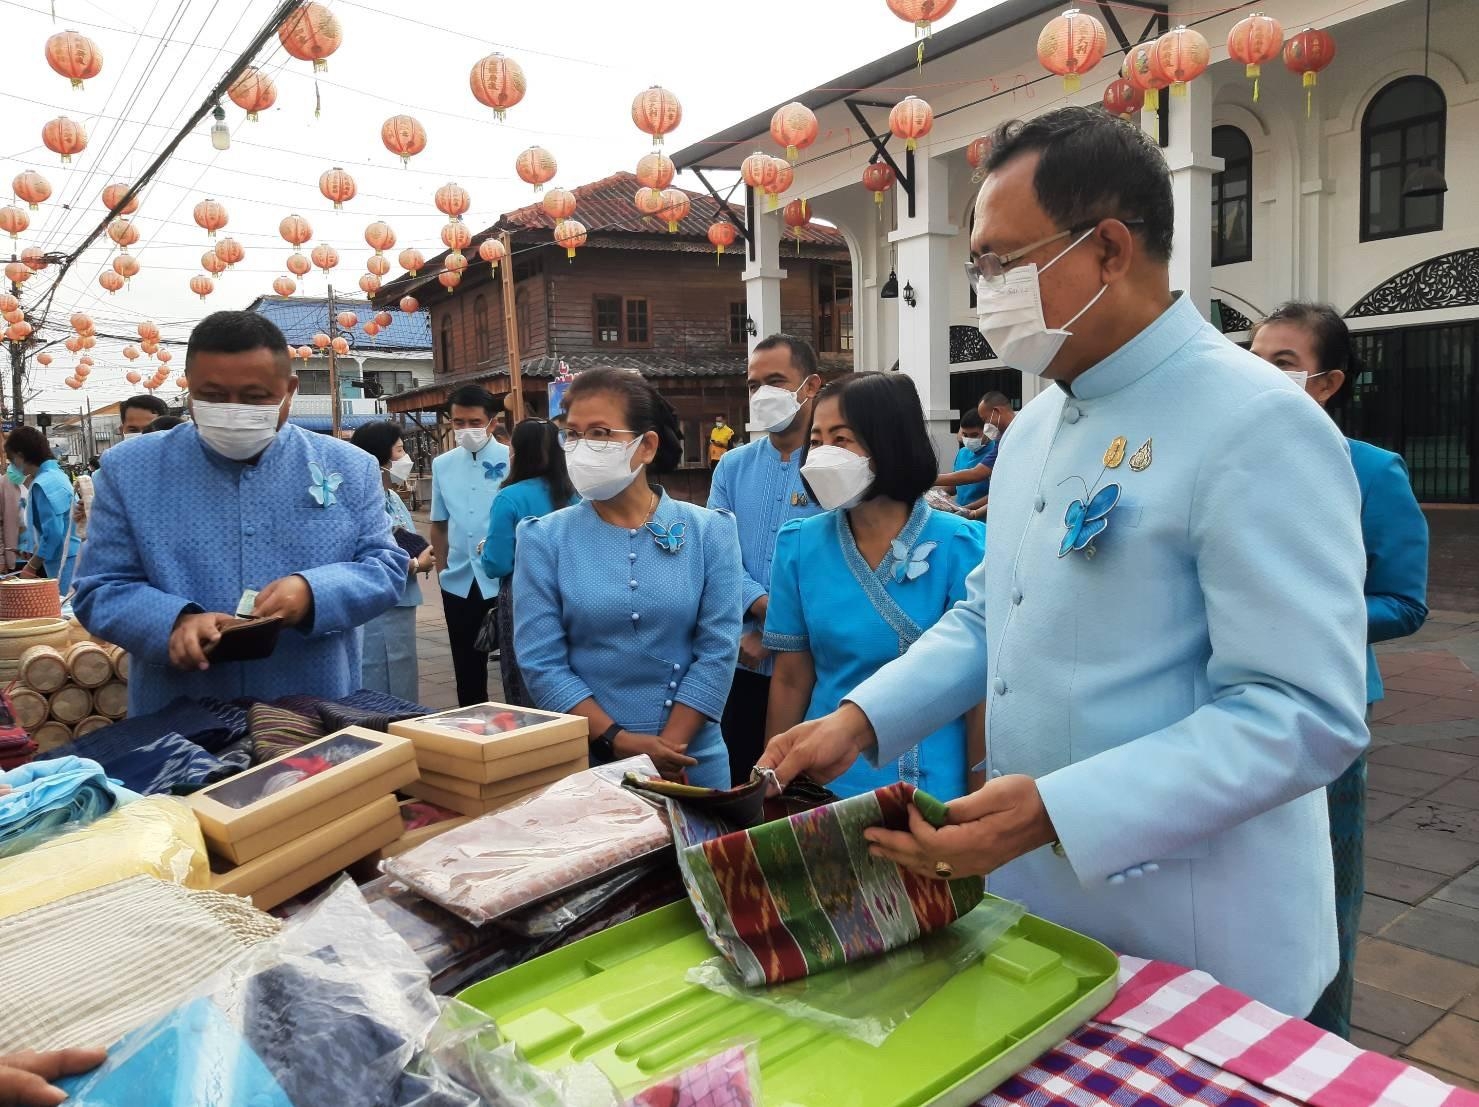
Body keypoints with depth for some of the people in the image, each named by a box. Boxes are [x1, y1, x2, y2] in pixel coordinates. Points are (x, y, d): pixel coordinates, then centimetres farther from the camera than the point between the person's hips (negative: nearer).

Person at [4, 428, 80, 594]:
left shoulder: (42, 484, -15)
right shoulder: (58, 475, 13)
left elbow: (53, 533, -20)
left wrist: (31, 567, -10)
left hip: (62, 564, -9)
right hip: (72, 559, 9)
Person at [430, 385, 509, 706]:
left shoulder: (512, 462, -7)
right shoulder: (442, 464, 6)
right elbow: (439, 524, 13)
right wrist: (441, 570, 11)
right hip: (459, 582, 5)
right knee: (466, 665, 15)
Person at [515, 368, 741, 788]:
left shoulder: (709, 532, -4)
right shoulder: (544, 539, -4)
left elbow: (718, 651, -8)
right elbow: (541, 662, -9)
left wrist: (667, 746, -14)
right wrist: (620, 742, -16)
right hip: (582, 761, 0)